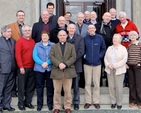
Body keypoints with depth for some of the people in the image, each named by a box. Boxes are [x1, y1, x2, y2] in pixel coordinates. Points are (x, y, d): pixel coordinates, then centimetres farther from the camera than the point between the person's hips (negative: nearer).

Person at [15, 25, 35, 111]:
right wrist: (21, 67, -15)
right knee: (22, 86, 3)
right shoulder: (19, 41, -5)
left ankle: (28, 102, 23)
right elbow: (18, 55, -11)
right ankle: (21, 103, 15)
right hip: (23, 68, -5)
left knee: (31, 86, 10)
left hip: (32, 67, 5)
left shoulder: (33, 41, 12)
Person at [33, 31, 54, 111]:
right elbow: (34, 56, -3)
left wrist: (47, 63, -19)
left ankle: (50, 103, 17)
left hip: (50, 68, -1)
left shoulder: (53, 45, 4)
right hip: (39, 68, 1)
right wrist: (42, 63, -18)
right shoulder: (37, 45, 8)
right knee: (39, 86, 5)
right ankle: (39, 103, 15)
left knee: (50, 86, 5)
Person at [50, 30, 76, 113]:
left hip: (68, 71, 0)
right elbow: (52, 57, 0)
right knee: (57, 91, 5)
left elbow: (73, 57, 0)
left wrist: (65, 64, -14)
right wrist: (59, 64, -17)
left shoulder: (71, 46, 12)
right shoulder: (54, 46, 13)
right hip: (57, 71, 1)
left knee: (68, 91, 4)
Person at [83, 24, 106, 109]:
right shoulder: (85, 38, 0)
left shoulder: (100, 38, 0)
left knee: (97, 83, 5)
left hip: (97, 63, 0)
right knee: (87, 83, 4)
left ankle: (96, 101, 15)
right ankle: (88, 101, 14)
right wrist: (84, 55, -5)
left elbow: (103, 49, 8)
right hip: (87, 63, 0)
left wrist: (100, 56, -5)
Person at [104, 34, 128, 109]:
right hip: (109, 70, 4)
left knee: (118, 87, -3)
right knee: (111, 86, 3)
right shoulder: (109, 48, 13)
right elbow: (105, 58, 11)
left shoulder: (123, 49, 0)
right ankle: (113, 102, 14)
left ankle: (119, 103, 9)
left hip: (119, 70, -4)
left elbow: (124, 60, -9)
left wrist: (115, 65, -15)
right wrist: (108, 64, -8)